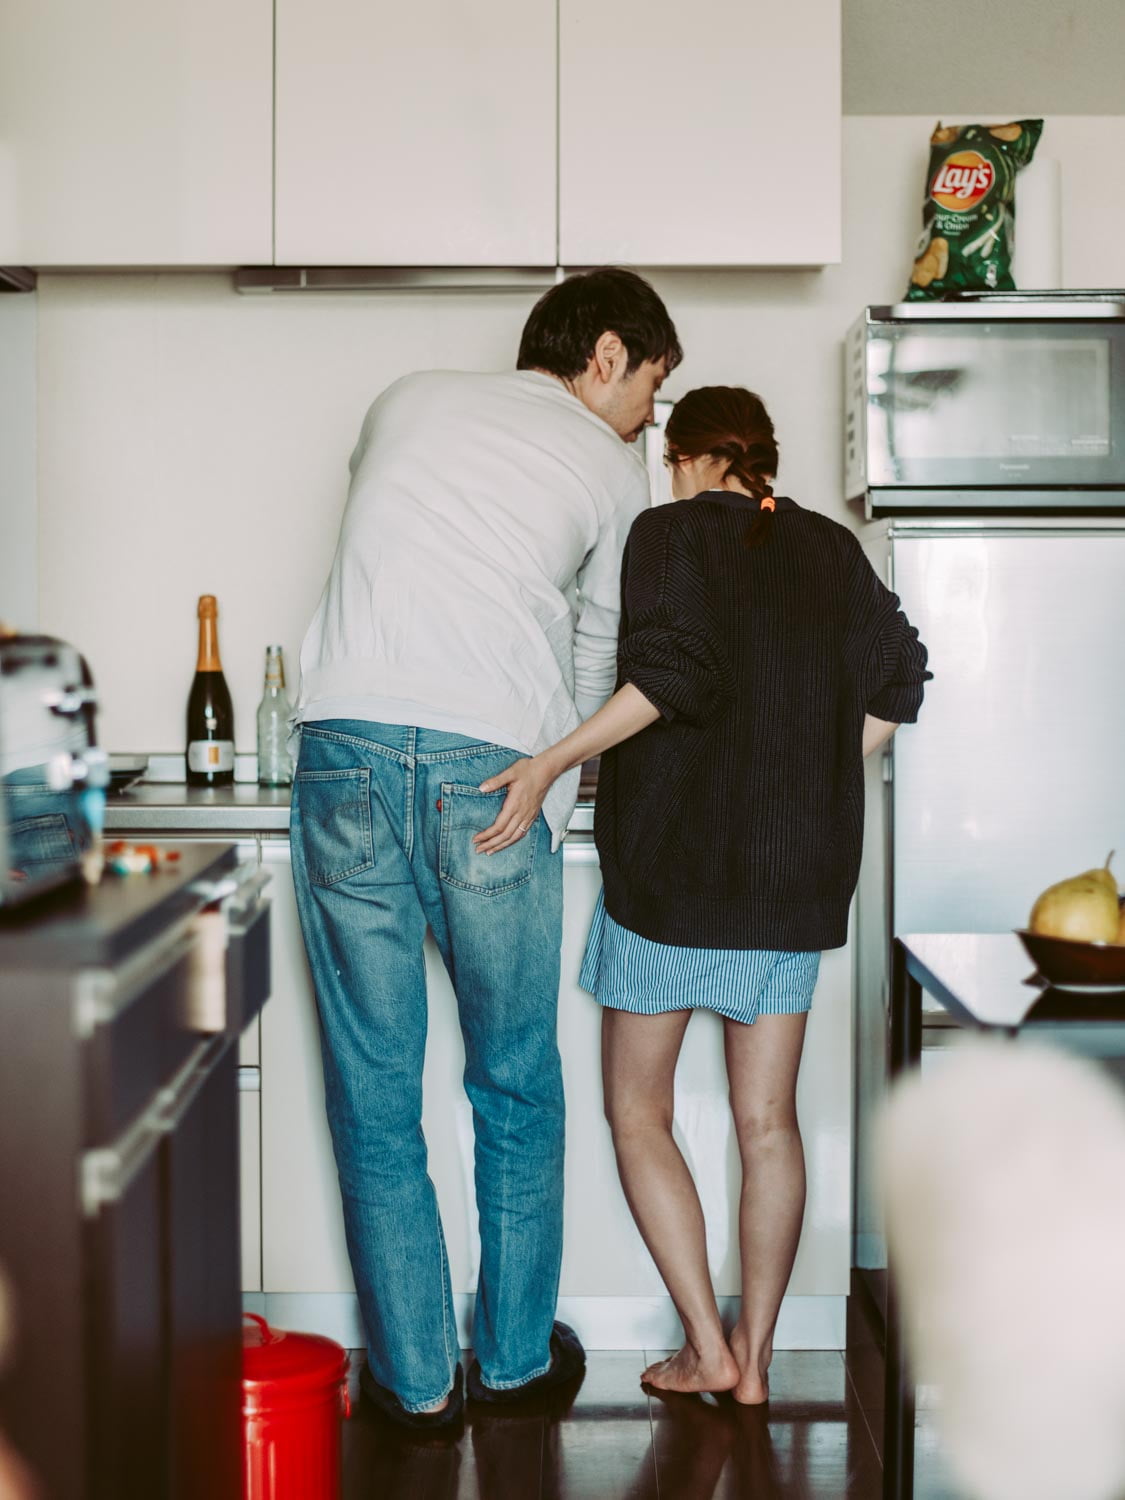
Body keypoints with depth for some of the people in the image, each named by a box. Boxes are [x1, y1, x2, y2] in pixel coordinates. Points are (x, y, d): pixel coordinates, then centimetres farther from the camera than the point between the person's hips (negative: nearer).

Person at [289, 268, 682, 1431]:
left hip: (348, 752, 2)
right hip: (494, 775, -2)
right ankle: (518, 1355, 27)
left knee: (373, 1090, 9)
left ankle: (415, 1376, 17)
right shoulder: (609, 469, 12)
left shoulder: (403, 404, 21)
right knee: (516, 1089, 15)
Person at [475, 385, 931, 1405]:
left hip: (672, 860, -5)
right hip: (795, 870, 5)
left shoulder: (670, 532, -4)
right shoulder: (832, 549, 12)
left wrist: (553, 764, -20)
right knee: (768, 1120, 11)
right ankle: (754, 1361, 16)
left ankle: (707, 1350, 7)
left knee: (637, 1109, 9)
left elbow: (672, 672, -20)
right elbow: (897, 679, 9)